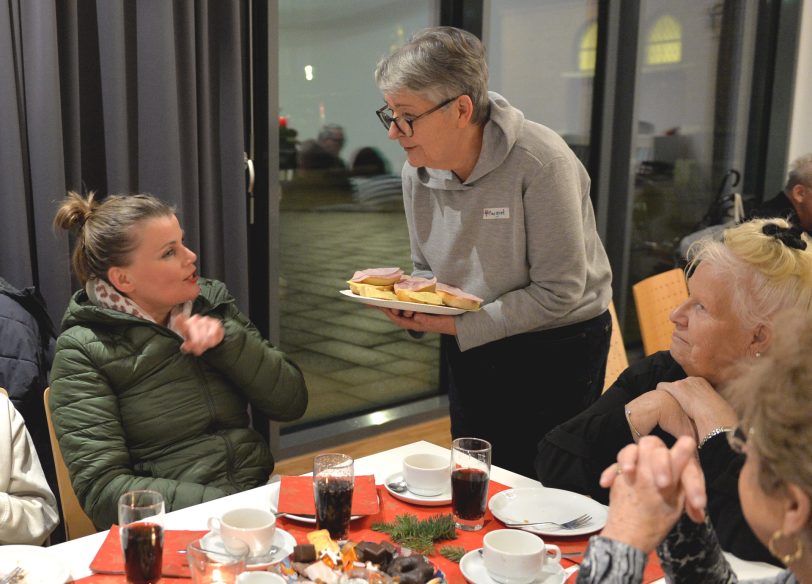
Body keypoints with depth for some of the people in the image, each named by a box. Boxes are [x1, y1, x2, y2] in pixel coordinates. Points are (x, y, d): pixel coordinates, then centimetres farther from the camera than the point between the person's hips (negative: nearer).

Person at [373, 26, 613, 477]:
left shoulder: (540, 163, -25)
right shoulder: (416, 170, -5)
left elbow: (558, 292, -25)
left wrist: (458, 325, -26)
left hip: (557, 348, -5)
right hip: (469, 348, 6)